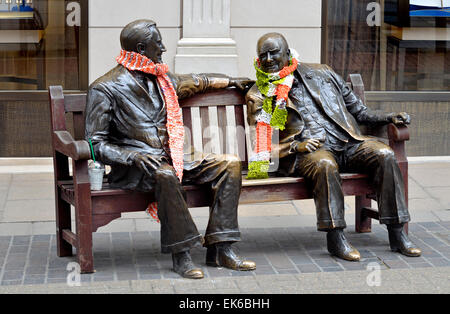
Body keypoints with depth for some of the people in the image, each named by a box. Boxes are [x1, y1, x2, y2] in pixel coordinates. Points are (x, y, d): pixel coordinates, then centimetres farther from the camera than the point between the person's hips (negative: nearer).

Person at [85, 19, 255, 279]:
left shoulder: (161, 79, 16)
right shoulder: (105, 89, -5)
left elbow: (194, 82, 37)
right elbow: (96, 144, -10)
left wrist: (231, 81, 44)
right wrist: (135, 157, -24)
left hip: (171, 160, 7)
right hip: (132, 167, -7)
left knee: (230, 164, -9)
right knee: (165, 174, -40)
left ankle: (220, 249, -16)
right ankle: (181, 254, -29)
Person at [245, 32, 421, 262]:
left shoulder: (322, 74, 18)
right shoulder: (259, 96, 9)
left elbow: (358, 111, 22)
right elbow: (259, 147, 4)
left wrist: (389, 118, 5)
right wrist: (295, 146, -13)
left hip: (347, 142, 4)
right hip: (304, 154, -3)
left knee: (384, 155, -23)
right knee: (325, 164, -37)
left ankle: (397, 234, -19)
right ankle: (335, 238, -31)